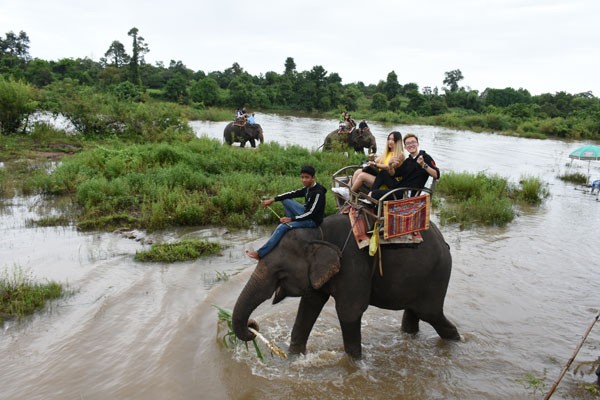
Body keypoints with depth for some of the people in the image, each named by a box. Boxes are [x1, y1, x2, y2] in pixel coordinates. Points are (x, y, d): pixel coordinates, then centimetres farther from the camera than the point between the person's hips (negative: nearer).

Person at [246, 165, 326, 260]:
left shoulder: (318, 193, -24)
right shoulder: (307, 188, 2)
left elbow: (311, 213, -26)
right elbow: (292, 194, 5)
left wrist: (291, 219, -24)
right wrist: (273, 199, -3)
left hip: (313, 220, -9)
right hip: (306, 212, 9)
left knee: (282, 227, -22)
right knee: (285, 200, 9)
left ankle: (260, 254, -20)